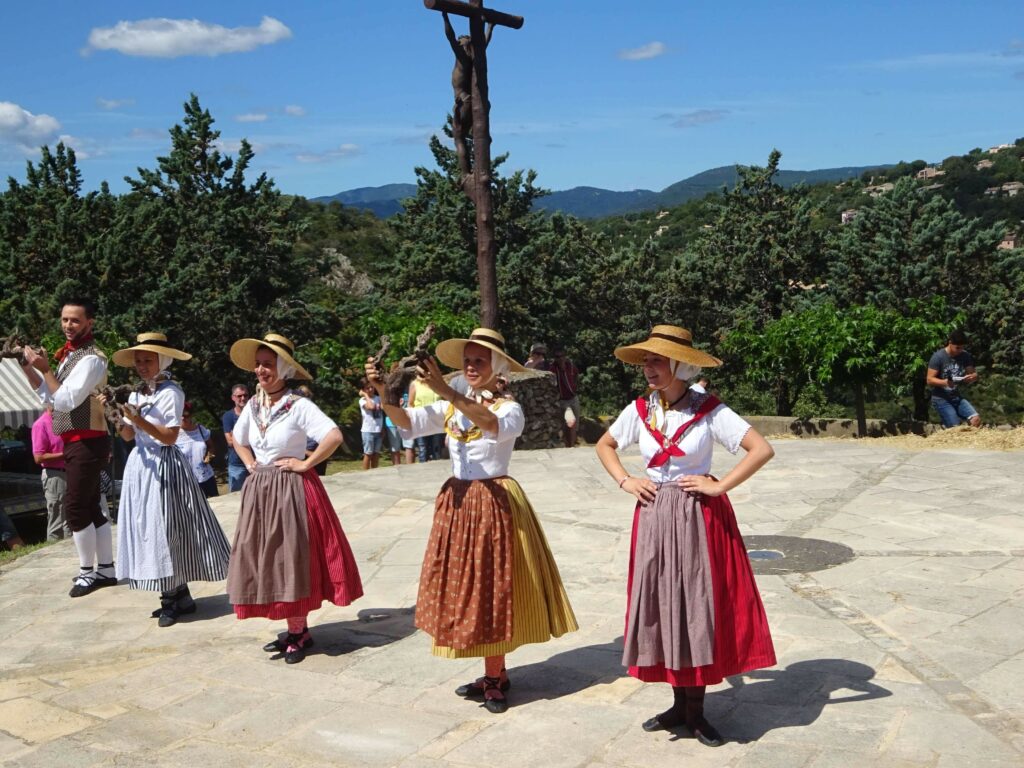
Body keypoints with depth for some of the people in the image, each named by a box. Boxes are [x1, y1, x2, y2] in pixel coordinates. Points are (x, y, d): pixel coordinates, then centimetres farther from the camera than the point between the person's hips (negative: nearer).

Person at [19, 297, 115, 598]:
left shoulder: (91, 358, -15)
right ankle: (105, 569, 19)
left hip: (86, 442, -10)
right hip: (75, 442, 10)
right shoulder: (69, 354, 14)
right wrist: (27, 366, 6)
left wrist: (44, 369, -20)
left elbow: (66, 401, -22)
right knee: (90, 507, 12)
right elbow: (48, 394, 16)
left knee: (75, 508, -6)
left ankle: (88, 572, 4)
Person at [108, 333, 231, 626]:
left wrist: (140, 420, -24)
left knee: (166, 528, -6)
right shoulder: (135, 394, 12)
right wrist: (119, 417, -7)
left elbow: (170, 437, -15)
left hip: (164, 467, -7)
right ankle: (177, 596, 15)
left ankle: (174, 597, 4)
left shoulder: (171, 392, -9)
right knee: (147, 528, 7)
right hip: (140, 465, 8)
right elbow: (128, 436, 11)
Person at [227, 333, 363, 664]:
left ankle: (298, 632, 10)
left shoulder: (299, 405, -13)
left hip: (291, 490, -7)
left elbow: (335, 436, -24)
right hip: (260, 491, 7)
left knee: (292, 559, -2)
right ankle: (296, 629, 20)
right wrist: (250, 464, 11)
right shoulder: (253, 406, 7)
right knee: (266, 560, 8)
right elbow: (238, 440, 26)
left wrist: (305, 464, -18)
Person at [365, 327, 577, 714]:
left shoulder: (510, 408, -7)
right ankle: (495, 676, 20)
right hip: (456, 501, 6)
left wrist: (447, 391, -41)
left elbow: (493, 425, -31)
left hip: (493, 503, -5)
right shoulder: (450, 407, 7)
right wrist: (383, 392, -25)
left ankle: (494, 679, 11)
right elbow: (407, 422, -6)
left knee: (491, 587, 0)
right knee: (465, 586, 9)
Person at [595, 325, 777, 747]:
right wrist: (625, 481, 4)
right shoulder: (639, 410, 2)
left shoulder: (709, 410, -11)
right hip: (654, 518, 4)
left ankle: (696, 710, 14)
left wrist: (719, 486, -16)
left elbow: (763, 449, -16)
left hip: (699, 518, -4)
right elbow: (604, 446, 18)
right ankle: (680, 704, 21)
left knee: (698, 606, 1)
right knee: (661, 608, 7)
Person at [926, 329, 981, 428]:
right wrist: (945, 382, -33)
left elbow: (974, 374, 8)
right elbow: (929, 379, -14)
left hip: (957, 397, 5)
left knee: (976, 419, -16)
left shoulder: (965, 356, 1)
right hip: (941, 399, -5)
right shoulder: (938, 357, -13)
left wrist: (972, 377, -18)